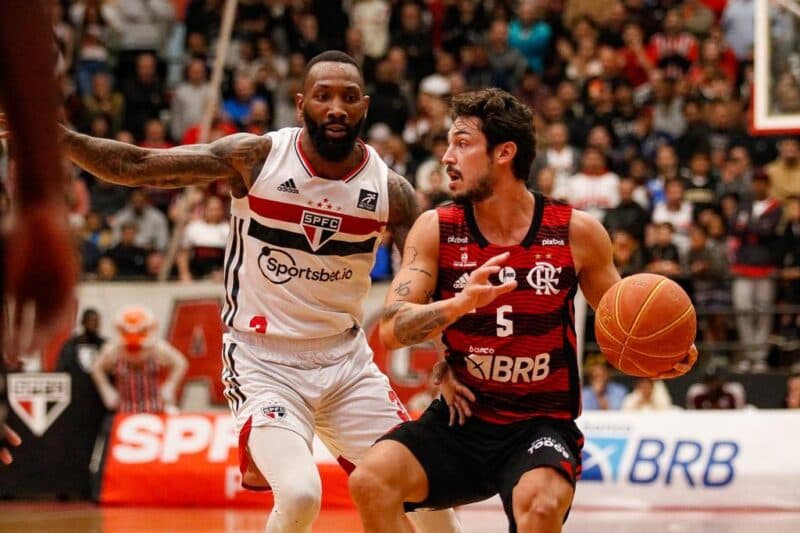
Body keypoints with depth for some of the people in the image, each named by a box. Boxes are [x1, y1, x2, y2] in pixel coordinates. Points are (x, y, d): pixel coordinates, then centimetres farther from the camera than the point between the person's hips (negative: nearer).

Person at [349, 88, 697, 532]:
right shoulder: (436, 230, -3)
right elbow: (391, 329, -12)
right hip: (461, 417, 2)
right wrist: (461, 302, -31)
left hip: (541, 425, -2)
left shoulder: (576, 233, -5)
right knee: (369, 482, -23)